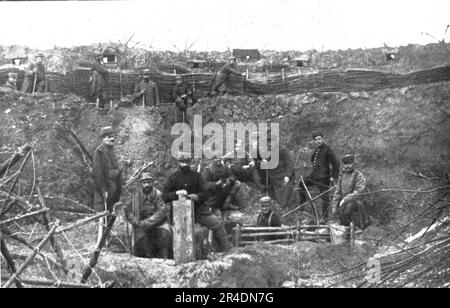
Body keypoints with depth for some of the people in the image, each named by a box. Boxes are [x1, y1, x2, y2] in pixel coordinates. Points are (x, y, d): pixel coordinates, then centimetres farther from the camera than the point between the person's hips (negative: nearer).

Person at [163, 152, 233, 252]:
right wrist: (176, 193, -20)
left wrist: (197, 196, -17)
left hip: (198, 208, 2)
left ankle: (227, 250, -3)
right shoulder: (173, 178, 5)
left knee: (217, 224, -10)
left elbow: (204, 194, 7)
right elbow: (165, 196, -1)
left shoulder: (196, 176, 10)